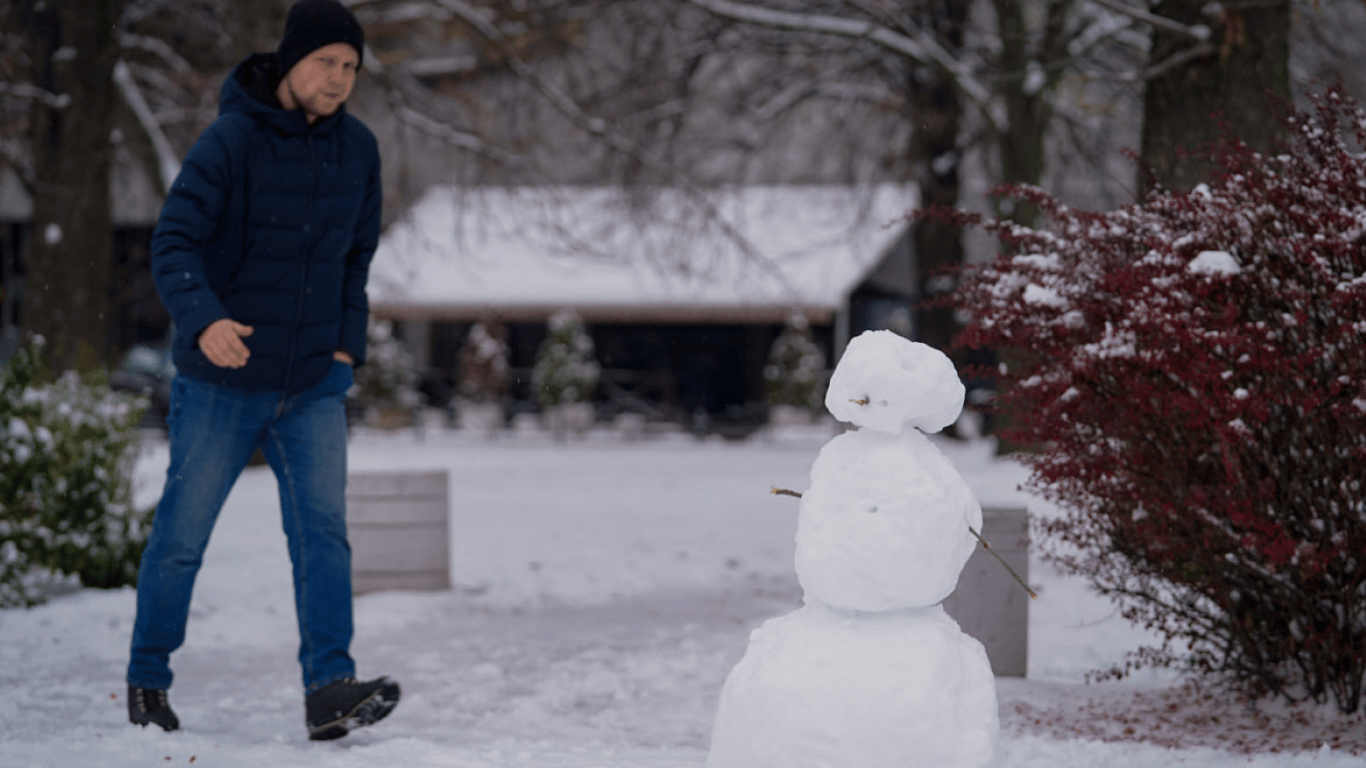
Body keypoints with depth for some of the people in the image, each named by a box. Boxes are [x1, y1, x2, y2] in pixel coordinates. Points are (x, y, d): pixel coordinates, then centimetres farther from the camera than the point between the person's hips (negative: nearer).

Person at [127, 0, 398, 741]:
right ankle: (148, 678, 26)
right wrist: (203, 320, -39)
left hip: (314, 383, 4)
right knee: (182, 536, 8)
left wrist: (348, 342, 4)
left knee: (322, 529, -11)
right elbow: (173, 243, -21)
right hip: (222, 381, -3)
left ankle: (329, 688, -15)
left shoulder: (357, 148, 1)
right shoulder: (230, 141, -15)